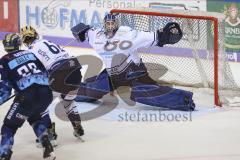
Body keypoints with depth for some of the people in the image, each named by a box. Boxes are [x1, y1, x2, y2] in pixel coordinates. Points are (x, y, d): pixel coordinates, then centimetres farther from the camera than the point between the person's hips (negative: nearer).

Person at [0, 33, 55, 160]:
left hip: (28, 96, -5)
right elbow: (47, 71, 25)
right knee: (34, 117, 33)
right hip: (46, 92, 5)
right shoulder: (31, 53, 22)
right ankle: (48, 149, 19)